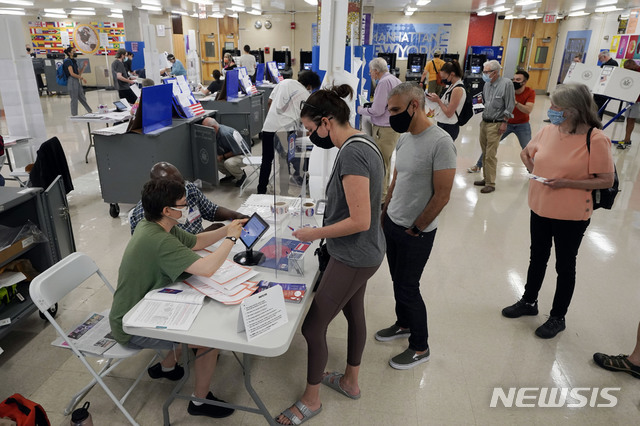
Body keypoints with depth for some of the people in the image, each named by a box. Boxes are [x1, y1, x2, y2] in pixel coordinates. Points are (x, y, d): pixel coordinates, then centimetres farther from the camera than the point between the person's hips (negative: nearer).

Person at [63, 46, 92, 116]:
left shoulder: (74, 61, 18)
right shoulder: (68, 61, -8)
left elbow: (79, 73, 16)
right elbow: (72, 74, -16)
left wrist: (84, 66, 5)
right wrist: (82, 78, -14)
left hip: (77, 81, 8)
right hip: (72, 81, -8)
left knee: (82, 98, 11)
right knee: (74, 99, -4)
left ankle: (90, 112, 14)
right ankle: (74, 115, 2)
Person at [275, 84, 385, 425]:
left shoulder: (351, 154, -25)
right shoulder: (363, 144, 4)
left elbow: (360, 221, -28)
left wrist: (314, 233, -17)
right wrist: (323, 225, 9)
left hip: (353, 257, -10)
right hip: (363, 252, 10)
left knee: (313, 326, 4)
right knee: (354, 313, 24)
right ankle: (350, 381, 46)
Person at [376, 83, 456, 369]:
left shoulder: (440, 142, -20)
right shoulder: (404, 138, 5)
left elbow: (442, 195, -19)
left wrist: (415, 229, -13)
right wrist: (384, 213, 10)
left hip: (416, 233, -7)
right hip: (392, 224, 7)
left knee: (407, 288, 4)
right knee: (398, 280, 20)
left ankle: (420, 348, 25)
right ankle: (403, 324, 44)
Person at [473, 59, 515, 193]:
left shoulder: (506, 83, -11)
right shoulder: (487, 84, 9)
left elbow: (509, 106, -11)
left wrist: (504, 123, -12)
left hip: (495, 124, -7)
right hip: (484, 122, 7)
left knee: (490, 155, -7)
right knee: (485, 153, 12)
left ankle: (490, 183, 0)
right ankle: (486, 178, 23)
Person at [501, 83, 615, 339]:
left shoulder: (596, 140, -18)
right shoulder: (548, 131, -2)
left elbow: (606, 180, -16)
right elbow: (526, 153, 16)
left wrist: (566, 183, -24)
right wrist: (533, 170, -2)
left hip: (571, 216, -5)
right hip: (540, 209, 5)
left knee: (564, 265, 11)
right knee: (537, 257, 21)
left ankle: (558, 317, 30)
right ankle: (529, 302, 42)